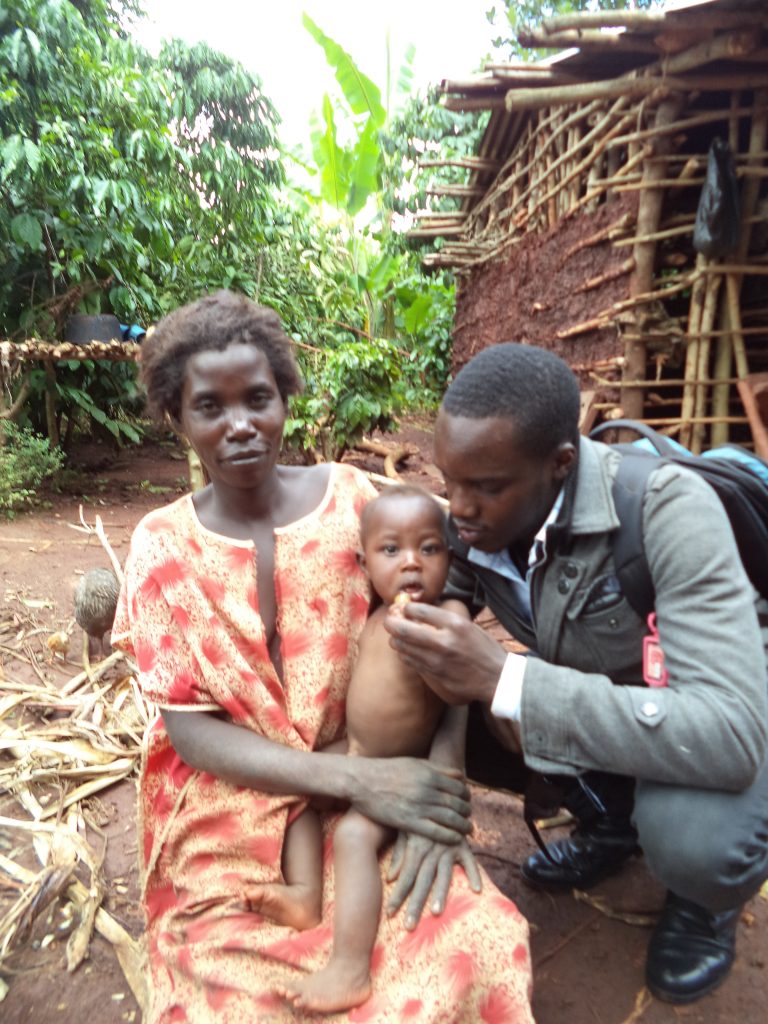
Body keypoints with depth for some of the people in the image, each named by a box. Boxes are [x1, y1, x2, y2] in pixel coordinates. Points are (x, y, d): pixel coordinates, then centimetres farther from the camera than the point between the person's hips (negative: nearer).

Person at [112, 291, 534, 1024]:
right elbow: (189, 731, -8)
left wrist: (433, 788, -21)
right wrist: (354, 778, -22)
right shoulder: (162, 547, -4)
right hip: (229, 818, 0)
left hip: (372, 799, 1)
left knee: (477, 945, -22)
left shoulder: (353, 498, -4)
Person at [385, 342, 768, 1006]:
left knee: (691, 838, -35)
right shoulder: (474, 517, -17)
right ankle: (610, 826, 14)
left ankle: (707, 897, 6)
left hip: (711, 733, -5)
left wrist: (503, 680, -45)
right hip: (589, 711, 5)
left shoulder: (665, 508, -33)